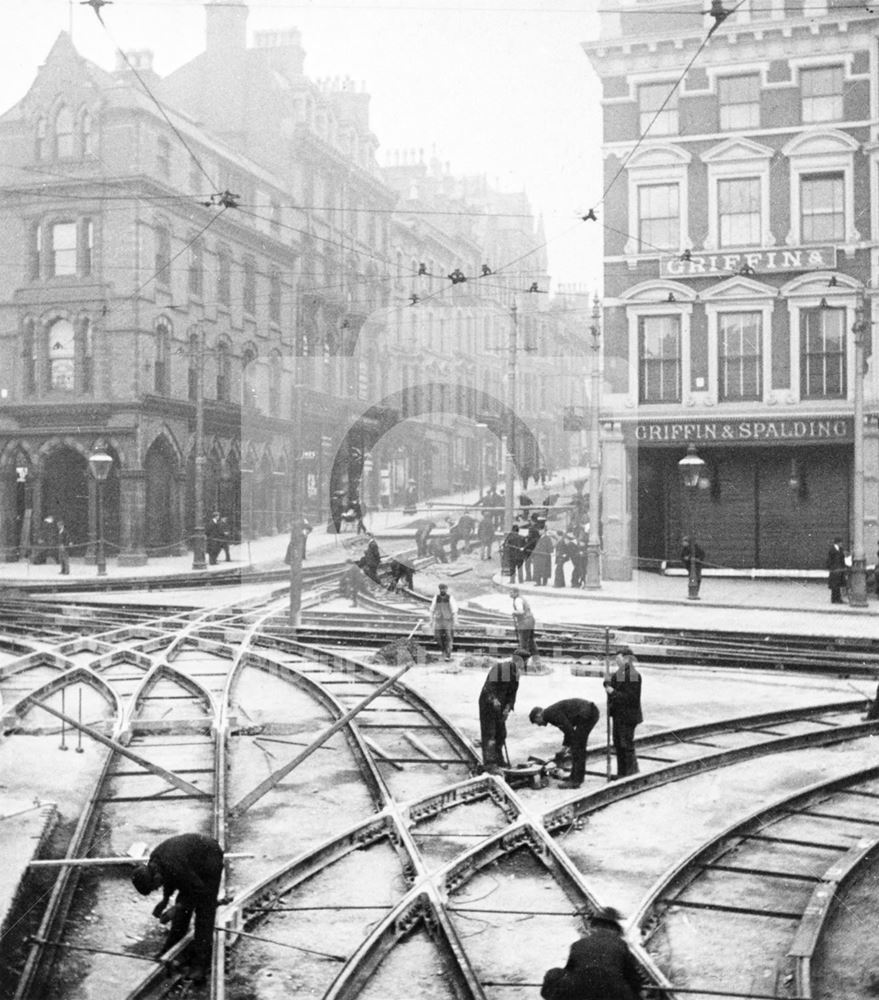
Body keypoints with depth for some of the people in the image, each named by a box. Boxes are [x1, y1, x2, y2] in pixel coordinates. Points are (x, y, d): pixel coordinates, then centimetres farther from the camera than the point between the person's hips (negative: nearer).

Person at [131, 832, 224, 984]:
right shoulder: (154, 859, -13)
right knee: (183, 903, 12)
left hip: (210, 860, -8)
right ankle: (171, 949, 29)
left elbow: (200, 891, -26)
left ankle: (200, 963, -5)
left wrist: (176, 908, -22)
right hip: (194, 862, 8)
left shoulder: (175, 867, -38)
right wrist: (165, 900, 2)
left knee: (204, 911, -10)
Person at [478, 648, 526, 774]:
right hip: (487, 704, -8)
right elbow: (489, 688, -26)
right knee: (489, 734, -11)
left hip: (500, 706, 8)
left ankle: (499, 762, 26)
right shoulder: (499, 668, -21)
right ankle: (490, 764, -13)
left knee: (501, 734, 13)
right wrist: (494, 700, -40)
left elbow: (512, 693, 6)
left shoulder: (516, 673, 5)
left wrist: (508, 707, -8)